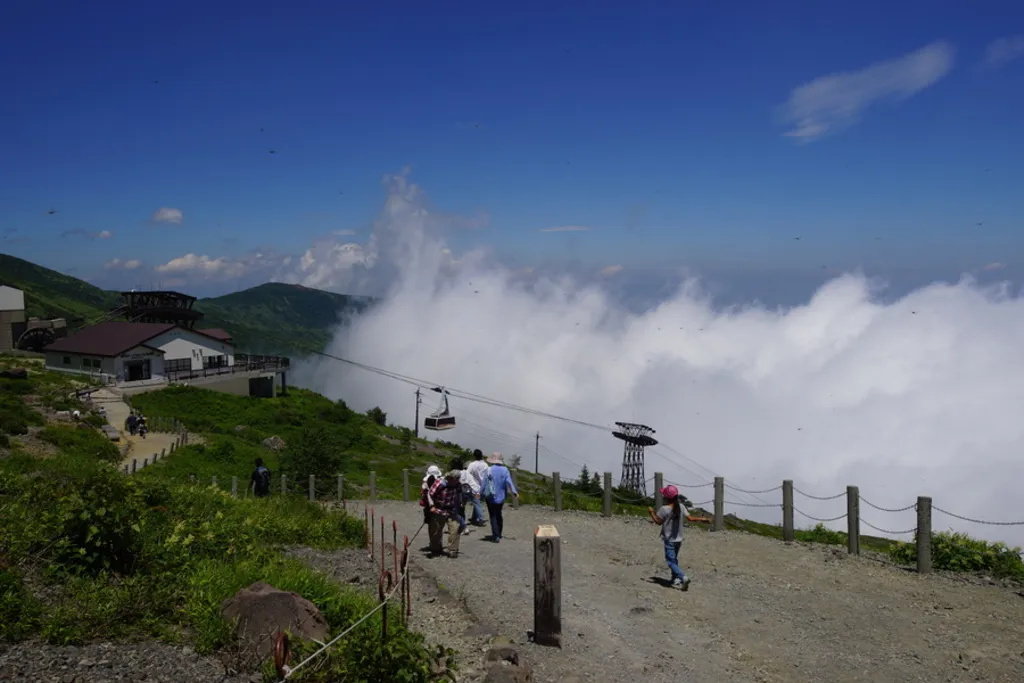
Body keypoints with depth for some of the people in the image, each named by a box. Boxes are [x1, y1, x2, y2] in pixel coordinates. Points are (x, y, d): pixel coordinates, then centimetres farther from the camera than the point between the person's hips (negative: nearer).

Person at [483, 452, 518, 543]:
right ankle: (499, 534, 32)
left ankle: (496, 536, -7)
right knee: (499, 514, 21)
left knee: (493, 516, 1)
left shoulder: (489, 470, -11)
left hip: (491, 497, -4)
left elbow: (484, 483, -8)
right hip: (501, 496, 4)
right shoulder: (505, 470, -3)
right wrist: (514, 492, -13)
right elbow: (509, 481, -11)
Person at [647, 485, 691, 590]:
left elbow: (658, 521, -9)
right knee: (674, 559, 20)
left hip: (669, 540, -6)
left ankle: (683, 577, -19)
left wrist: (651, 512, 5)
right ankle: (676, 580, 19)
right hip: (679, 539, 6)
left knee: (671, 561, -3)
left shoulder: (664, 509, -18)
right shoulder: (681, 507, -3)